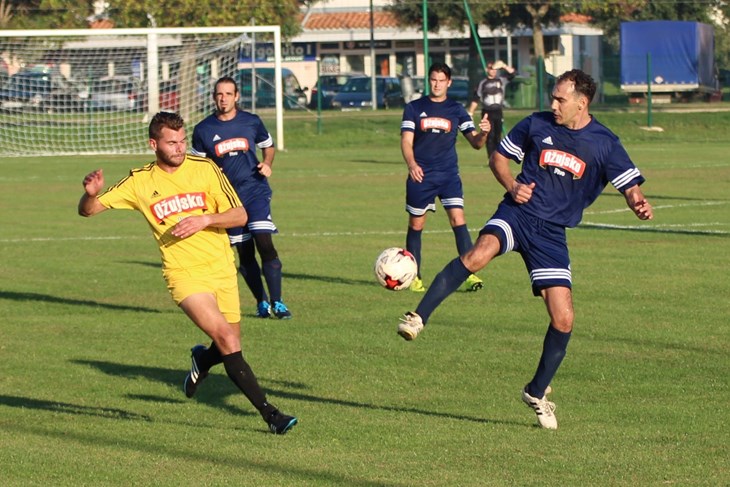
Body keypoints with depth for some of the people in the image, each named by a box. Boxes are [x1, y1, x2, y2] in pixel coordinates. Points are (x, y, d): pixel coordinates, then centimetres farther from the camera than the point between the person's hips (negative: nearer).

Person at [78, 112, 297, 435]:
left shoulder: (204, 169, -1)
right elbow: (87, 211, 1)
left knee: (230, 346, 8)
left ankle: (202, 361, 44)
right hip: (184, 275, -3)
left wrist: (205, 219, -22)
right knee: (229, 344, -19)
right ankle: (270, 414, -15)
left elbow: (240, 216, -4)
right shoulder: (140, 182, -2)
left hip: (222, 269, 3)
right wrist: (91, 194, -22)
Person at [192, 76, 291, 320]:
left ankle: (277, 302, -11)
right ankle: (261, 302, 22)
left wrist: (267, 164, -3)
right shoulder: (203, 130, 0)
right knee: (245, 254, 6)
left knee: (265, 244, -16)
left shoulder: (251, 122, 1)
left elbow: (268, 146, 17)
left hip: (256, 192, -1)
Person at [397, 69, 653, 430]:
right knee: (478, 254, -35)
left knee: (563, 320, -5)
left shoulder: (604, 144, 1)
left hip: (552, 234, 1)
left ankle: (537, 393, 16)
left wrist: (639, 204, -23)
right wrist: (512, 185, -4)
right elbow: (498, 157, 16)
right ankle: (417, 318, -35)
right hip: (519, 212, -1)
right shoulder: (537, 125, 4)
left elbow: (630, 187, 0)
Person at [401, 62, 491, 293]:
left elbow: (475, 142, 2)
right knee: (416, 225, 7)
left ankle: (470, 273, -16)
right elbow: (406, 141, -4)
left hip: (449, 174, 0)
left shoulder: (456, 110, 5)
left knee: (458, 219, -14)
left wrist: (483, 133, -22)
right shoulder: (414, 108, 2)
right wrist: (412, 164, -24)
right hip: (420, 176, 0)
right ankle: (414, 277, 19)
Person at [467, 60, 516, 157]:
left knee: (497, 136, 6)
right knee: (490, 136, -6)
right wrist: (470, 114, -7)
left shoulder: (501, 80, 5)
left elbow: (513, 73, -5)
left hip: (498, 112, 3)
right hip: (487, 113, -3)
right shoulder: (482, 83, 0)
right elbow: (475, 99, -1)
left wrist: (503, 66, -20)